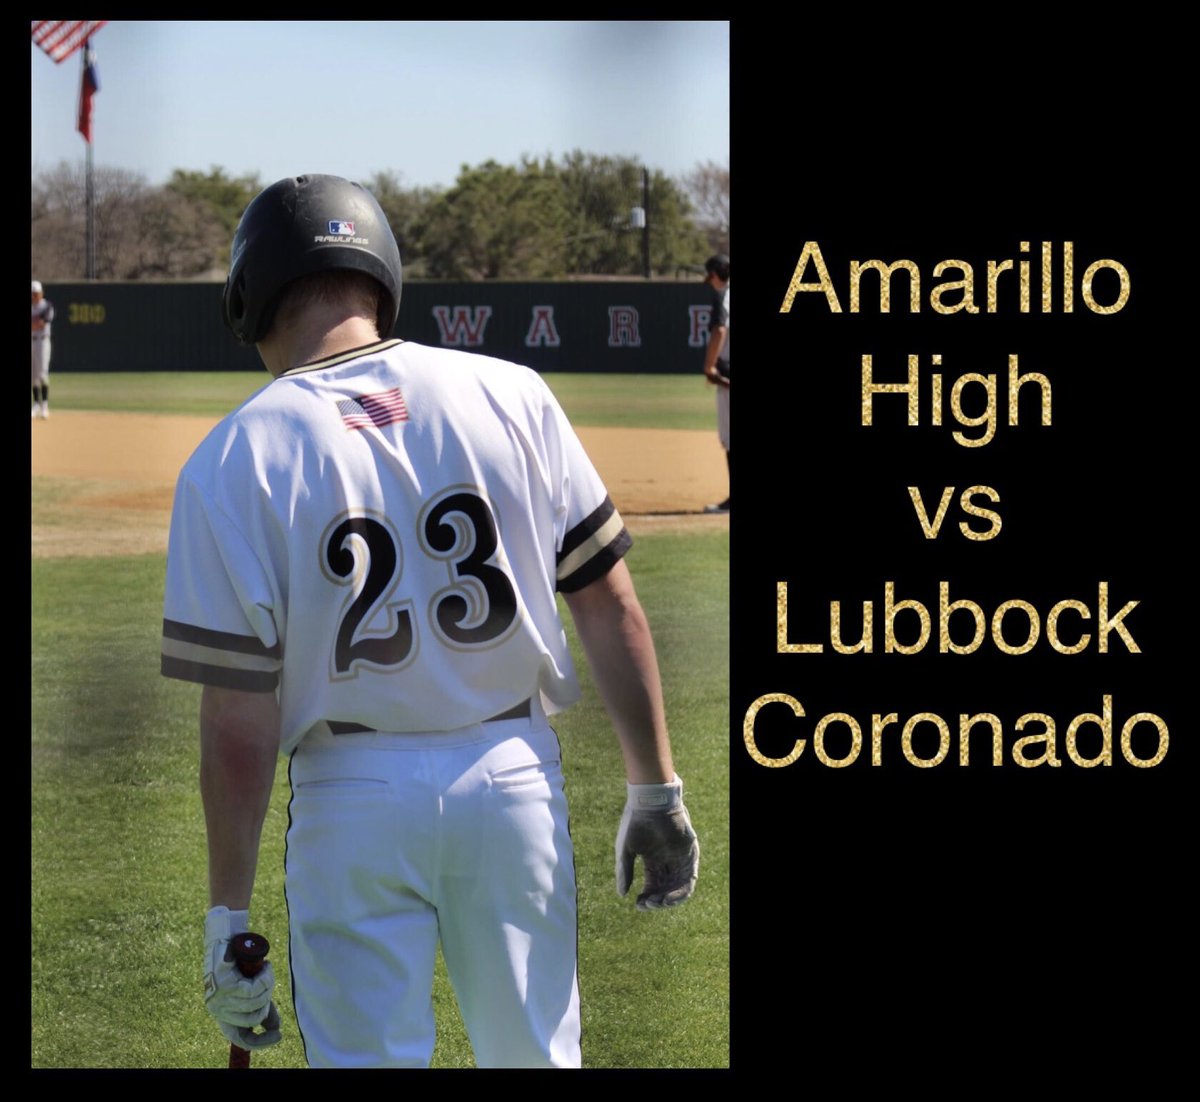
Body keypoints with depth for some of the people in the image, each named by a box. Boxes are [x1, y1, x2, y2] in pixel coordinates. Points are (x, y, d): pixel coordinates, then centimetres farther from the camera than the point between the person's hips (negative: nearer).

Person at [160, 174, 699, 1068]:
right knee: (535, 1053, 18)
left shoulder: (233, 462, -9)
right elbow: (610, 603, -1)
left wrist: (230, 915, -5)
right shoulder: (513, 396, -2)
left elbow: (240, 719, -11)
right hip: (517, 777, 3)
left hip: (356, 800, -3)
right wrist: (655, 790, 7)